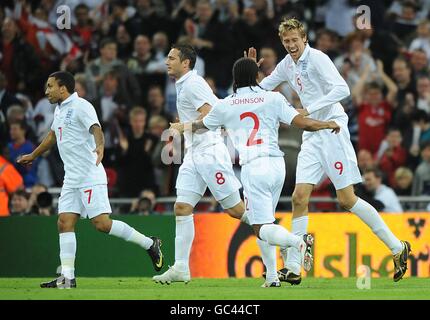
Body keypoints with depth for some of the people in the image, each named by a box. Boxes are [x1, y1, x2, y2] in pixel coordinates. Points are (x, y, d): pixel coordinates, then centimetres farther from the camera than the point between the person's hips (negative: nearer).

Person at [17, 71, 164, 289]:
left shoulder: (80, 106, -10)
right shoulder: (60, 109, 18)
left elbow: (96, 129, -26)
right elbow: (53, 136, 37)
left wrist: (99, 146, -47)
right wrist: (33, 156, 49)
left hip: (90, 176, -9)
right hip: (71, 179, 9)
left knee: (101, 223, -15)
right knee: (65, 222, -2)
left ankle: (149, 244, 0)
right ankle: (67, 277, -4)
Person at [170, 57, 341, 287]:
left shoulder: (225, 106, 8)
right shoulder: (273, 99, 7)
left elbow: (202, 125, 27)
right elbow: (302, 123, 0)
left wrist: (182, 127, 48)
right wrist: (328, 124, 17)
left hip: (253, 167, -3)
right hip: (277, 164, 3)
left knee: (262, 228, -5)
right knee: (264, 222, 19)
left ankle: (298, 241, -34)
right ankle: (272, 276, 11)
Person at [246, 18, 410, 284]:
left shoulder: (317, 58, -12)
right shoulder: (288, 64, 13)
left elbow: (342, 89, -23)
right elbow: (262, 88, 26)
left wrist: (309, 109, -26)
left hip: (332, 130, -7)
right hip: (312, 136, 7)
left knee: (347, 199, -9)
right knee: (300, 197, -3)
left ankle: (397, 247, 4)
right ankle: (293, 269, -3)